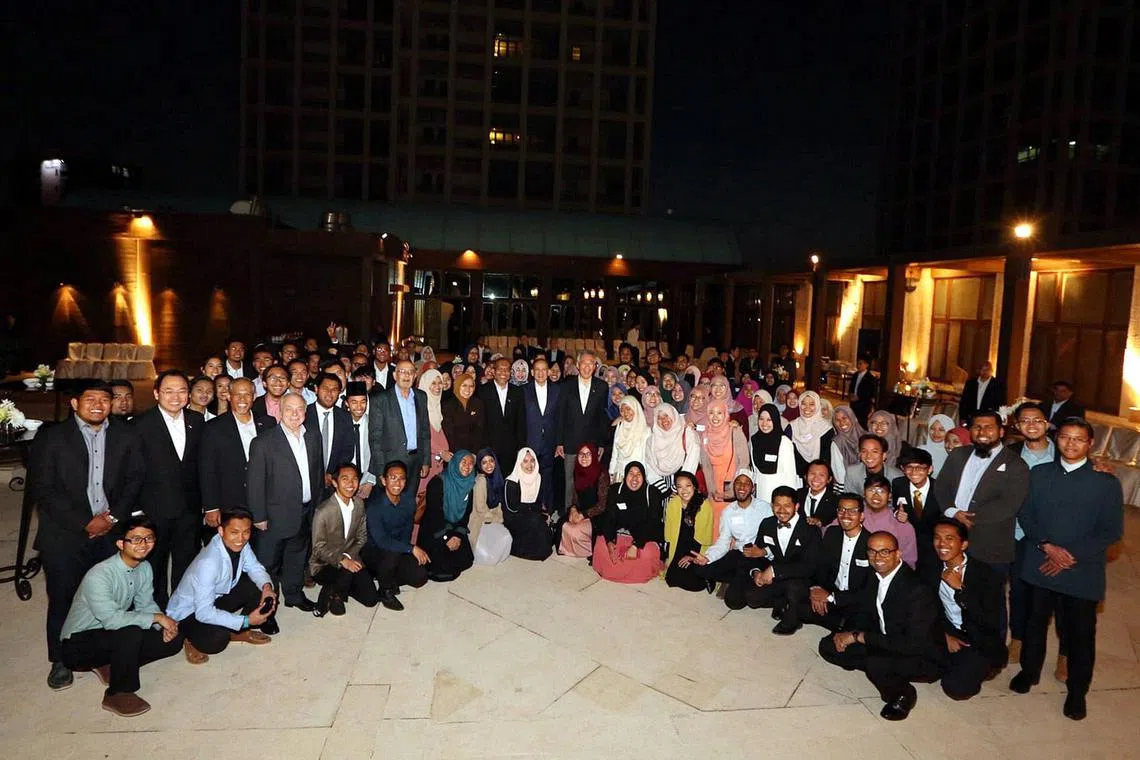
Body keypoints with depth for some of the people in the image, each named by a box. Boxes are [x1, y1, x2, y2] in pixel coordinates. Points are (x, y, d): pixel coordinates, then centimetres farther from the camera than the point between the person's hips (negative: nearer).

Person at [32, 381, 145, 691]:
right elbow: (43, 489, -5)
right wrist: (84, 523, -11)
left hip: (111, 531, 1)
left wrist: (113, 515, -6)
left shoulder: (126, 436, 6)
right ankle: (61, 661, 25)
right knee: (63, 599, 7)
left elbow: (135, 478, 7)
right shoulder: (52, 437, -1)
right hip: (65, 535, -1)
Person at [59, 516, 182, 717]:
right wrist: (157, 617, -27)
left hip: (111, 633, 7)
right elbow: (111, 618, -34)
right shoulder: (99, 576, -28)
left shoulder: (145, 568, -4)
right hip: (79, 642, -7)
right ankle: (118, 694, -14)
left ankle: (109, 665, 7)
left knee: (173, 641, -7)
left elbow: (146, 604, 3)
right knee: (131, 632, -35)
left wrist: (165, 625, -16)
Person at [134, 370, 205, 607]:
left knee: (186, 561, 13)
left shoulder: (197, 421, 2)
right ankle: (158, 607, 30)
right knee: (155, 562, 13)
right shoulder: (141, 424, -10)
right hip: (155, 508, -3)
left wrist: (203, 500, 7)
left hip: (189, 507, 3)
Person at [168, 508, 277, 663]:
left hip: (217, 596, 7)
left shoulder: (240, 545, -16)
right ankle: (192, 641, 1)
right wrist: (246, 620, -31)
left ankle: (239, 632, 11)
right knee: (218, 639, -33)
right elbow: (203, 612, -34)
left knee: (260, 589, -10)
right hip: (189, 612, -7)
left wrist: (267, 586, -22)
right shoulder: (208, 563, -36)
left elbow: (255, 568, 0)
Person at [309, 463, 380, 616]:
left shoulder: (359, 504, -3)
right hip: (323, 565, -5)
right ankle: (332, 594, -3)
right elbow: (319, 547, -16)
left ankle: (339, 587, 20)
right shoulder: (323, 511, -21)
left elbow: (361, 537, 4)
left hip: (350, 558, 5)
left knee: (371, 599, -5)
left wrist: (348, 556, -13)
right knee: (349, 573, -35)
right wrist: (341, 560, -28)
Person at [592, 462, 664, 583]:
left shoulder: (653, 494, -10)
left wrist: (636, 546, -27)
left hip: (644, 538, -2)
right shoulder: (615, 491, -2)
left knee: (647, 554, -31)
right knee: (601, 545, -24)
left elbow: (652, 523, -15)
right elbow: (608, 518, -6)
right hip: (618, 535, 2)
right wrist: (609, 541, -24)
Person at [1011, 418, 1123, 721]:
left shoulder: (1106, 483, -4)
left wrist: (1072, 556, -12)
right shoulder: (1039, 474, 4)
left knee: (1080, 633, 7)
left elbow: (1112, 532, -5)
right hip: (1040, 565, 2)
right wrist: (1047, 546, -11)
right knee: (1035, 622, 15)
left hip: (1082, 572, -2)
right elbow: (1026, 515, 4)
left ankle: (1077, 692, 27)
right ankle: (1029, 671, 36)